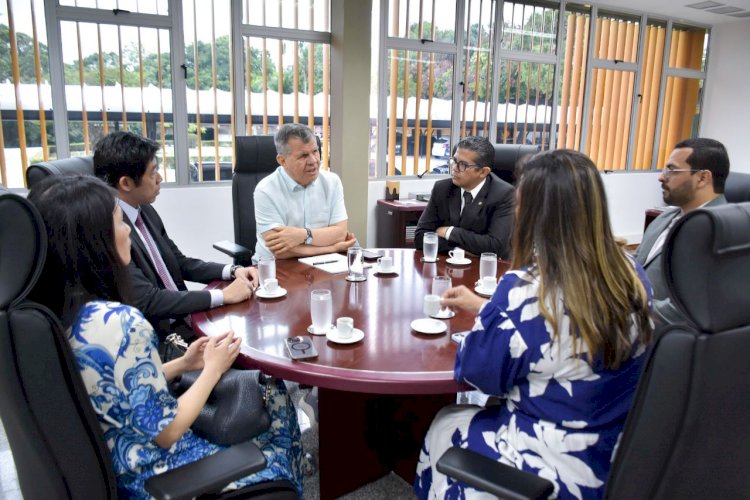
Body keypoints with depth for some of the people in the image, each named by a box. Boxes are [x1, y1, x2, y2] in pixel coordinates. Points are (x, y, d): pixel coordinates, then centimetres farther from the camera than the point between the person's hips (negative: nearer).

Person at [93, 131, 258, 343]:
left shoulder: (144, 211, 5)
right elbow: (147, 300, -24)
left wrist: (232, 270, -2)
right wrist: (223, 295, -20)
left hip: (184, 316, 7)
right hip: (157, 336, -7)